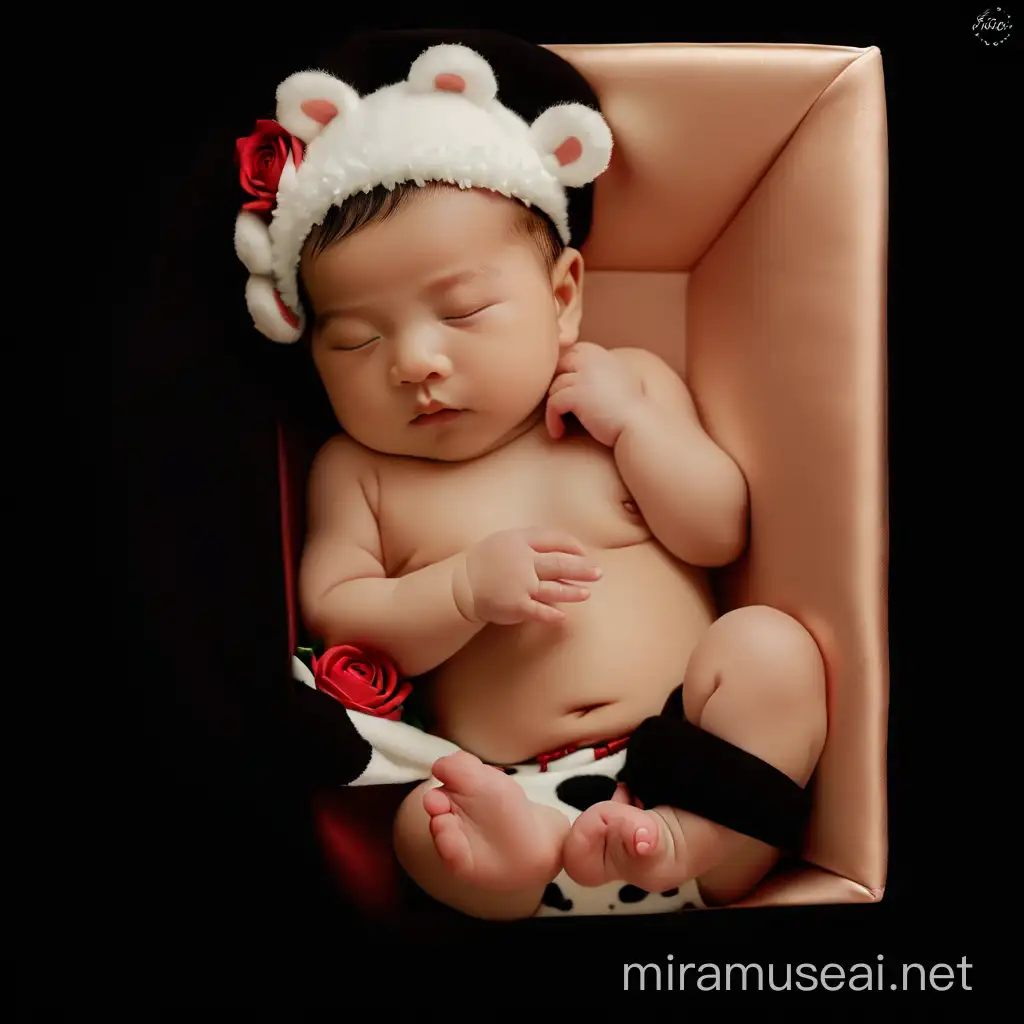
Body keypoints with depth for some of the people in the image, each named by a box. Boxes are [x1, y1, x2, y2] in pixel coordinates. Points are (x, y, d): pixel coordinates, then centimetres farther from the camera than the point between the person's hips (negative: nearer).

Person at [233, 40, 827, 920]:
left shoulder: (632, 382, 7)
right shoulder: (357, 470, 6)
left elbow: (720, 534, 4)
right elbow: (329, 618, 0)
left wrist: (630, 421, -9)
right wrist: (466, 588, -16)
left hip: (690, 745, 3)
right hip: (511, 788, -1)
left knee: (771, 646, -25)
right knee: (429, 824, -29)